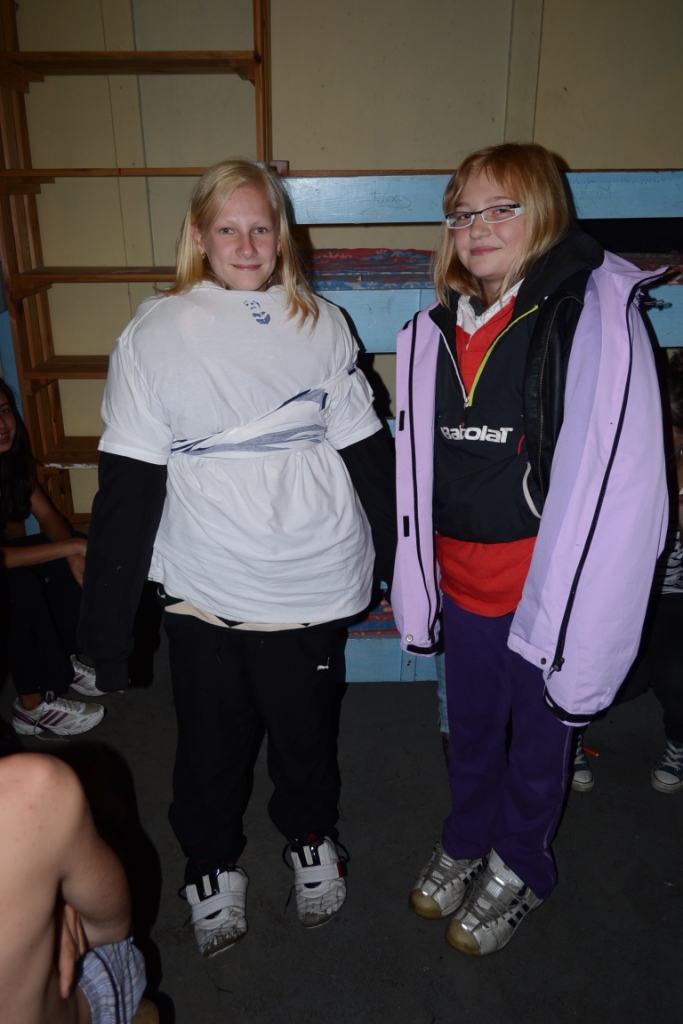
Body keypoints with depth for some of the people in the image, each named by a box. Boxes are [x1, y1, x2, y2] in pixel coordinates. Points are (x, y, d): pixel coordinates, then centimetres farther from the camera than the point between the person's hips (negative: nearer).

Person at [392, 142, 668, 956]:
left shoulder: (594, 314, -13)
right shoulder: (434, 333, 4)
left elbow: (618, 477, -16)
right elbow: (418, 468, 8)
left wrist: (575, 617, -16)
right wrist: (416, 585, 10)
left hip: (546, 579, -4)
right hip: (463, 578, 5)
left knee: (540, 734, 17)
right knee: (470, 730, 23)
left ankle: (519, 865, 45)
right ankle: (467, 838, 51)